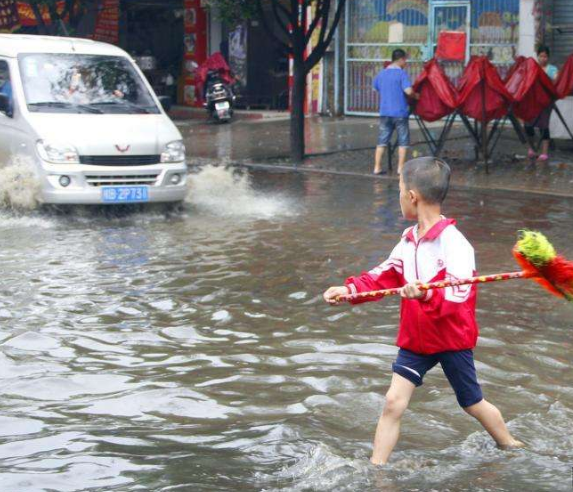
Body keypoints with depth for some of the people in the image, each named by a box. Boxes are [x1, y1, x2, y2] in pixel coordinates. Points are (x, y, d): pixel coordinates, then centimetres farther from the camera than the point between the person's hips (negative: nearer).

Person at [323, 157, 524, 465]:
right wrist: (350, 289, -13)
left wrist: (427, 295, -49)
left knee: (473, 404, 13)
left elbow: (457, 298, -30)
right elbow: (384, 276, 3)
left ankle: (510, 446, 39)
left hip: (452, 339, -5)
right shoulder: (409, 239, 1)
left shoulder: (454, 243, -23)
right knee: (394, 401, -4)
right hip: (415, 338, 5)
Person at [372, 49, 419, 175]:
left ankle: (377, 167, 7)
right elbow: (408, 90, -21)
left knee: (382, 141, 9)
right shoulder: (401, 73, -11)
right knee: (403, 141, 6)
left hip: (384, 112, 5)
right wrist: (415, 95, -1)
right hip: (400, 112, -5)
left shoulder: (381, 74, 8)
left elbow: (376, 88, 21)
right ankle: (401, 168, 4)